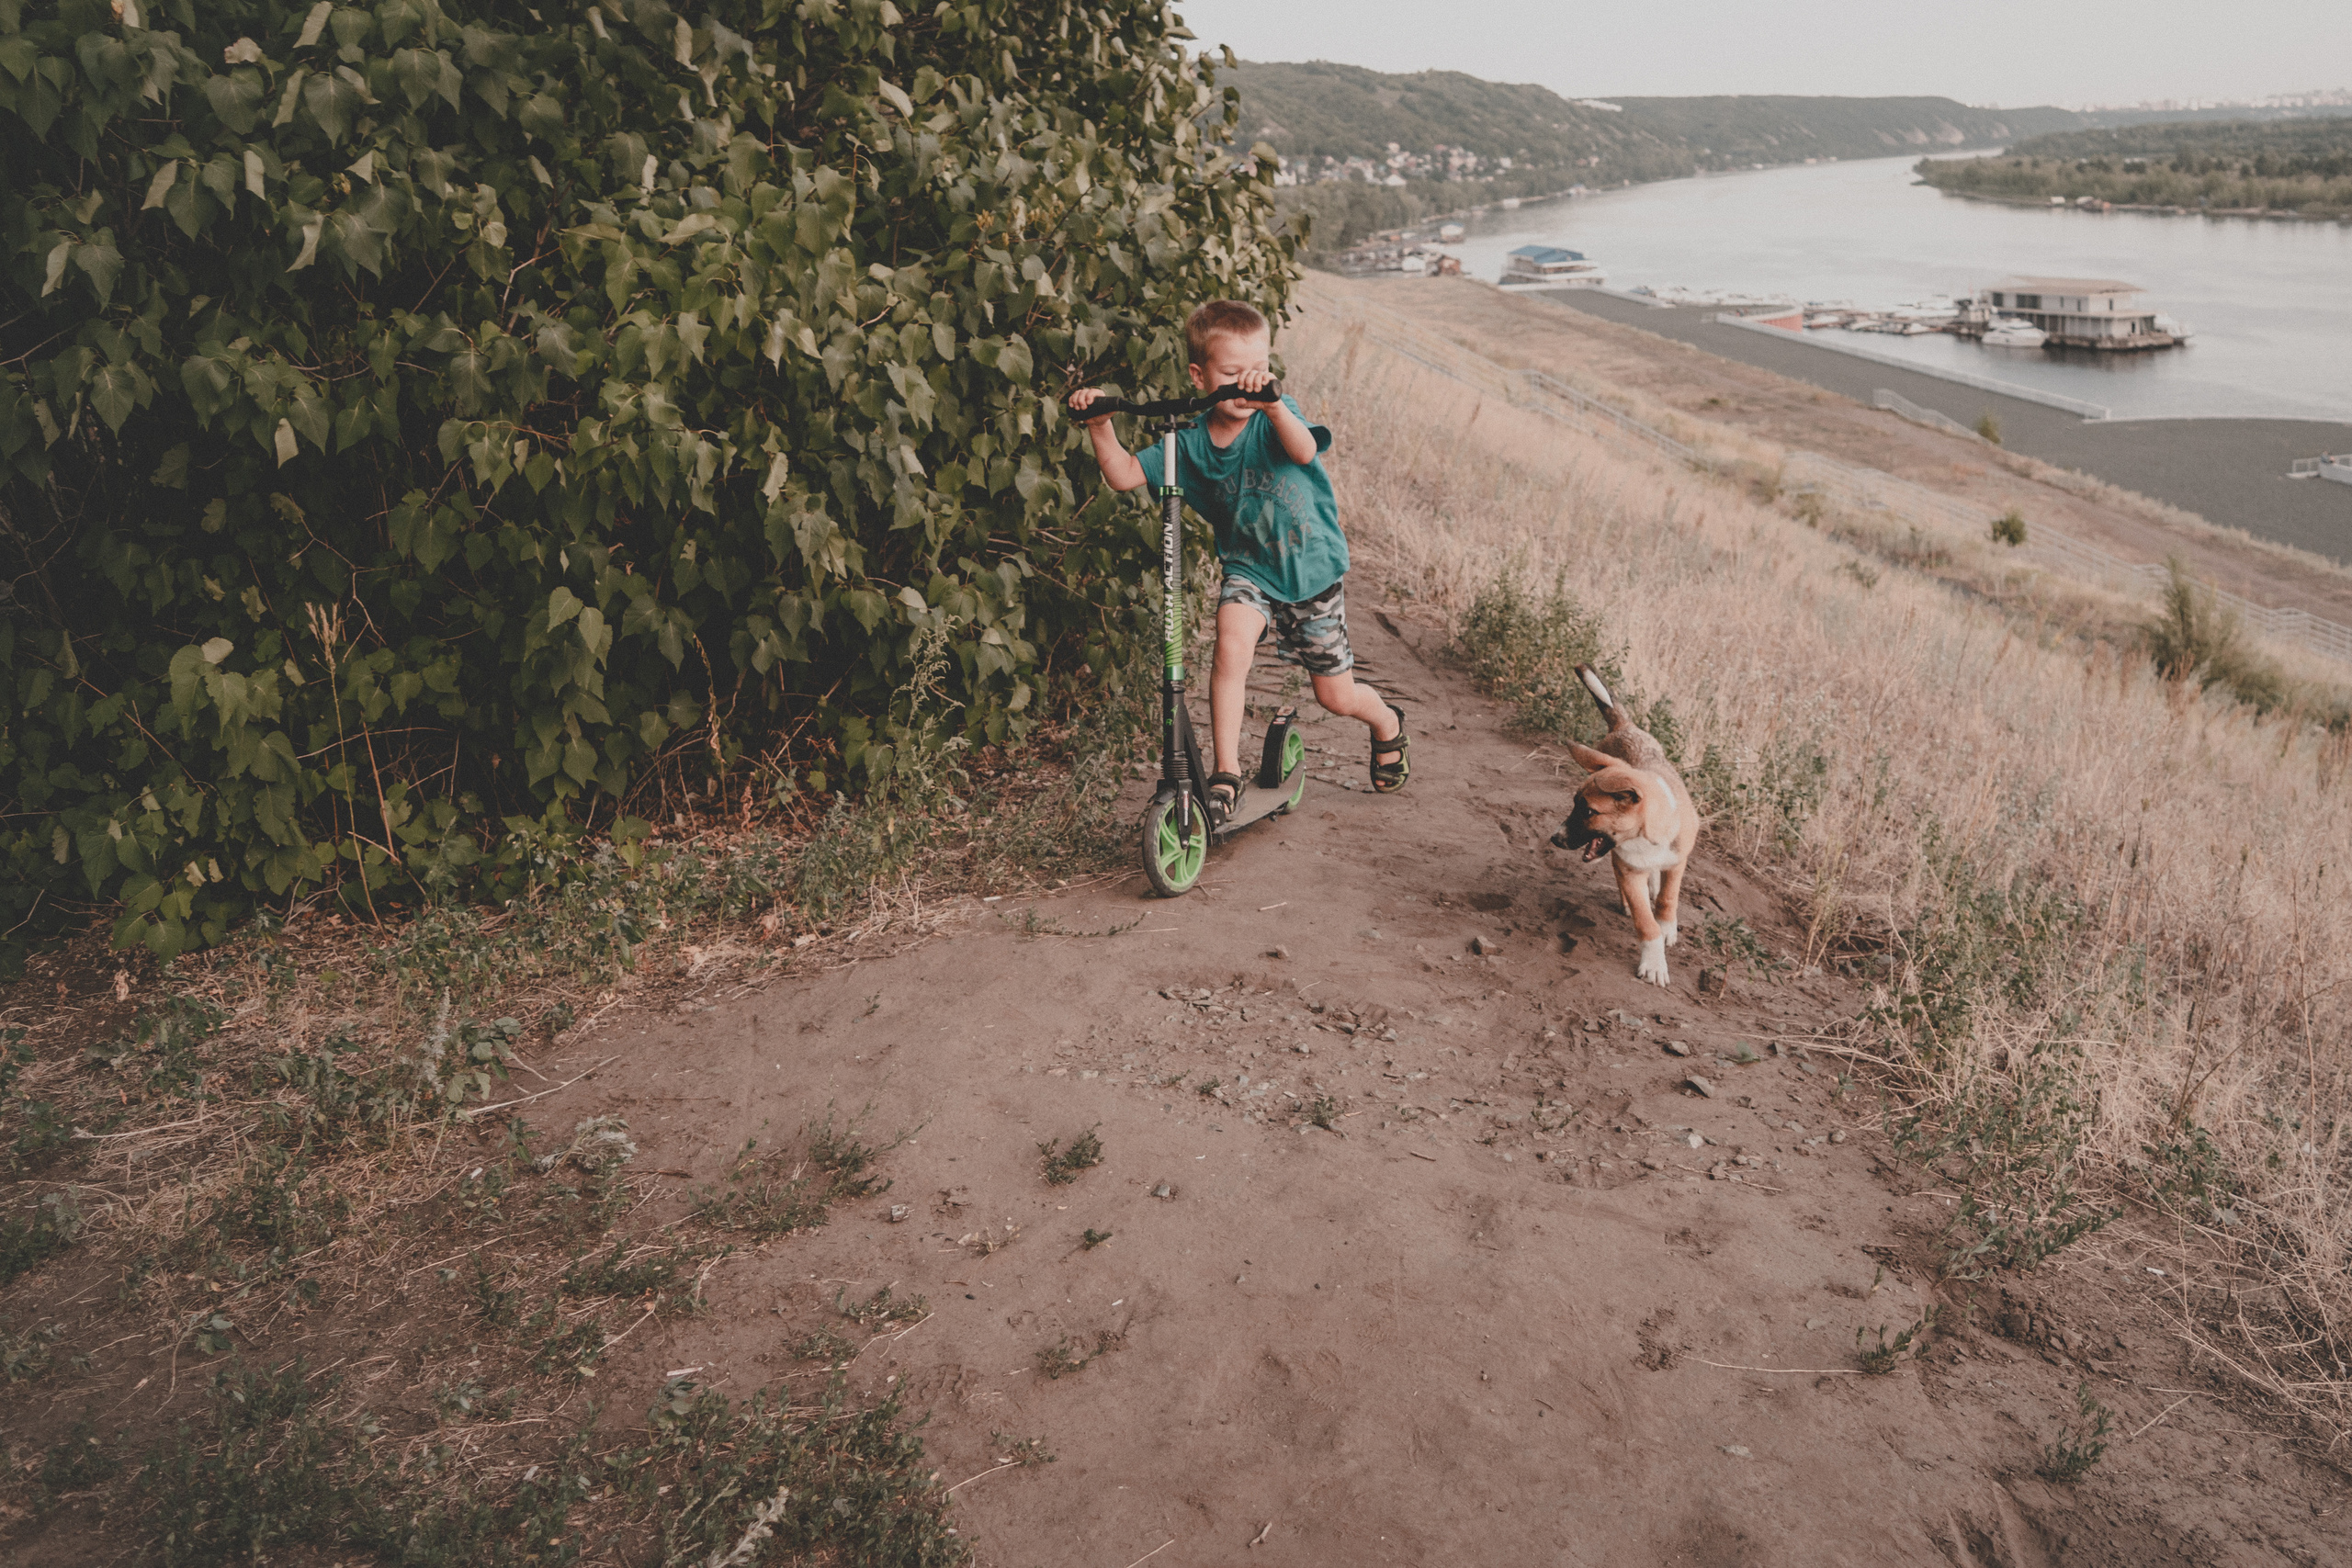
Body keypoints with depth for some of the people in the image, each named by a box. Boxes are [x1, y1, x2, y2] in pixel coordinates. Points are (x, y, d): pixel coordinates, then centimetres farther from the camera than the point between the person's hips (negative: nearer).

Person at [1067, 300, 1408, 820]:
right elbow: (1124, 476, -10)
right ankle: (1226, 772, -20)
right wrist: (1100, 425, -26)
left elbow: (1305, 450, -42)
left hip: (1314, 568, -2)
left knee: (1336, 696, 8)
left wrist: (1271, 404, -60)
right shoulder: (1191, 442, -8)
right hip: (1249, 568, 2)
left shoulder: (1275, 417, -18)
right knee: (1232, 644, -30)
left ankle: (1387, 723, 44)